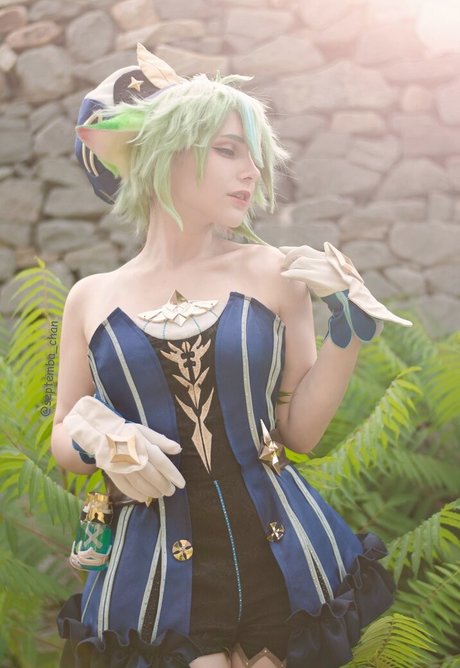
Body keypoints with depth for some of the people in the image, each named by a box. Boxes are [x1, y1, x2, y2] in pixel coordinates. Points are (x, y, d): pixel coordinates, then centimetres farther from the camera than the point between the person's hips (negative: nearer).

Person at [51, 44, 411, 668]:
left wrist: (350, 323, -6)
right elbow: (63, 440, 11)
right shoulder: (92, 298, 2)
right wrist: (95, 439, -10)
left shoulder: (273, 274, 0)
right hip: (154, 573, 0)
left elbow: (299, 430, 2)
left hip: (280, 557, 1)